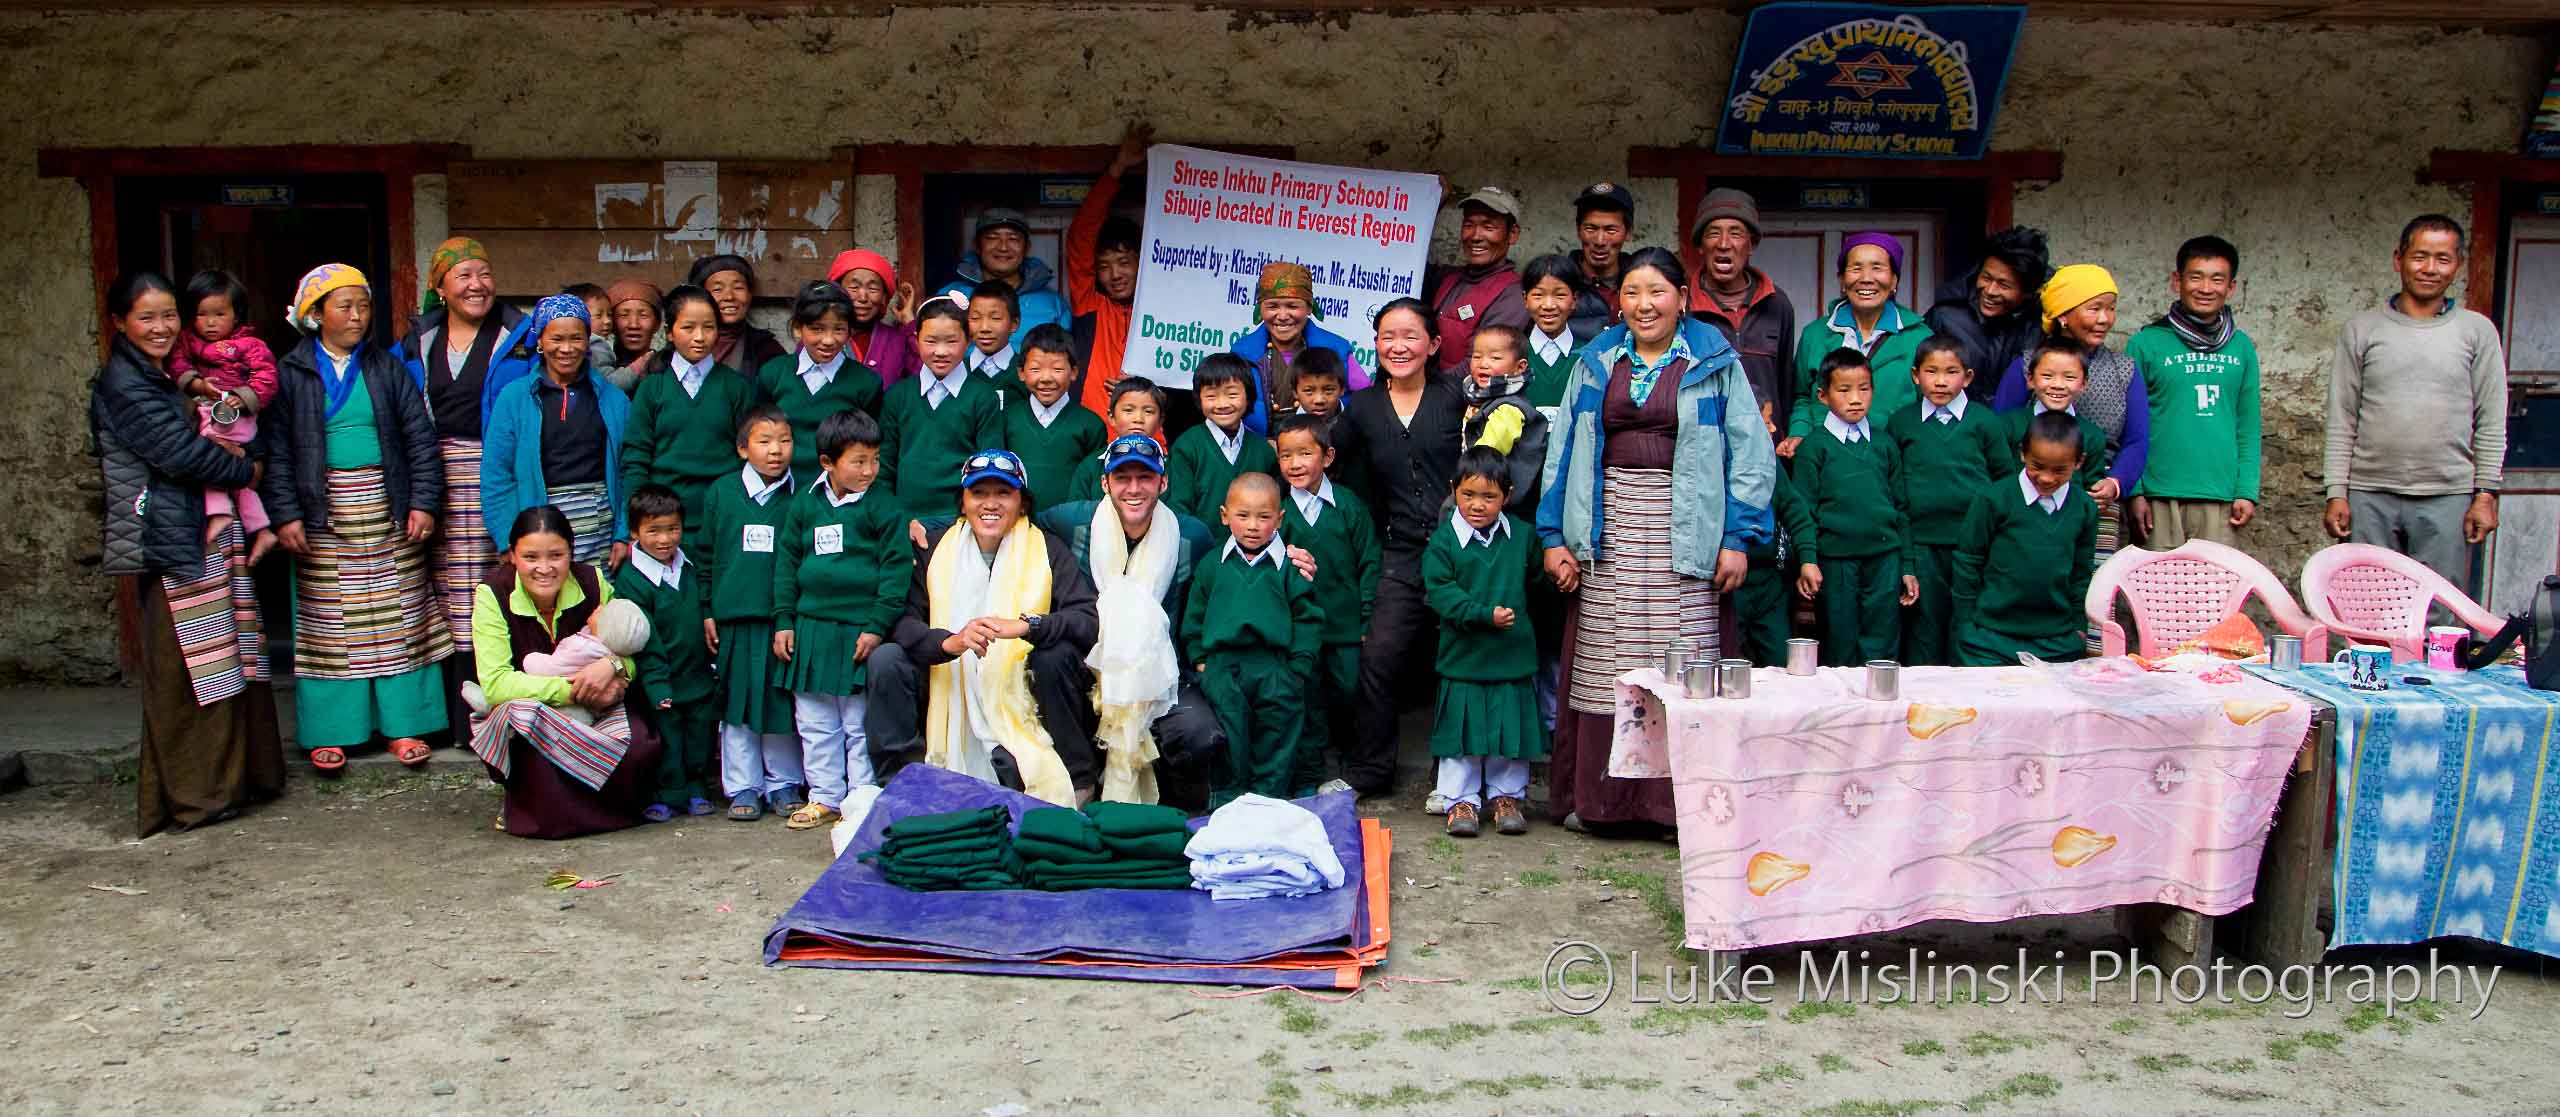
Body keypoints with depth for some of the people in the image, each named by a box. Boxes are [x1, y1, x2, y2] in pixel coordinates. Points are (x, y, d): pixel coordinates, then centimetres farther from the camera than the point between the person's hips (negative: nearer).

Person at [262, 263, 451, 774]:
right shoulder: (291, 373, 2)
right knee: (328, 624, 2)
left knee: (398, 618, 2)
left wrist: (423, 502, -4)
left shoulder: (386, 368, 6)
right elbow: (278, 451, -1)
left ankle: (403, 724, 10)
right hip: (324, 513, -1)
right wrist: (285, 514, -9)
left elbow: (420, 438, 4)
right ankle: (329, 733, 9)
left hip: (387, 512, 1)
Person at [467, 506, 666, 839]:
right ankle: (522, 806, -8)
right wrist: (573, 691, -28)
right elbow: (495, 683, -20)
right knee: (524, 713, -38)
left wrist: (612, 666, -27)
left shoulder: (593, 583, -5)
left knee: (639, 743, -30)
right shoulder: (493, 595, -13)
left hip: (595, 711, 2)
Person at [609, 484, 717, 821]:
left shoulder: (690, 567, 4)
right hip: (661, 681, -6)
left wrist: (714, 663, 15)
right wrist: (658, 686, -18)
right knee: (667, 739, 1)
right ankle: (668, 795, 16)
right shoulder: (630, 580, -14)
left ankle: (694, 789, 28)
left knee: (702, 733, 13)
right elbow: (643, 642, -15)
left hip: (700, 677, 6)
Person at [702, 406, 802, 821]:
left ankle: (784, 783, 19)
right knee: (738, 703, 6)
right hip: (734, 618, 1)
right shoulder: (722, 493, 5)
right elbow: (706, 556, 9)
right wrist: (707, 611, 4)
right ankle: (743, 787, 16)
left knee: (784, 704, 5)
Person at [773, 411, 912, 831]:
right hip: (811, 631, 4)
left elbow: (896, 570, -7)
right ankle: (824, 797, 24)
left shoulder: (883, 508, -5)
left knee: (861, 725, 4)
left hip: (861, 632, -4)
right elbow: (786, 562, 11)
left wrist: (877, 626, -12)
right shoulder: (805, 504, 6)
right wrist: (783, 621, 6)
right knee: (815, 723, 12)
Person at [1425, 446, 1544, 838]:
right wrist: (1484, 614, -22)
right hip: (1464, 656, -2)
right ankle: (1461, 799, 18)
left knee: (1512, 728, 10)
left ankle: (1506, 795, 26)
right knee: (1463, 730, 5)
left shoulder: (1521, 535, 2)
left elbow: (1537, 575, 20)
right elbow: (1441, 592, -14)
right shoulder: (1444, 540, -8)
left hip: (1513, 656, 2)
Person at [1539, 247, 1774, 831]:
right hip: (1608, 533, 2)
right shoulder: (1596, 361, 12)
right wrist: (1554, 536, 4)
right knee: (1603, 668, 3)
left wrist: (1737, 537, -7)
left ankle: (1679, 800, 5)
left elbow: (1749, 452, 1)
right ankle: (1596, 795, 13)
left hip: (1684, 534, -2)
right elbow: (1563, 449, 12)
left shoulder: (1715, 362, 5)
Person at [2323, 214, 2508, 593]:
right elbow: (2342, 420, 5)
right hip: (2370, 497, 0)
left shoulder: (2477, 331, 8)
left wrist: (2485, 494, -1)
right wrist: (2336, 492, -1)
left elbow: (2491, 423, 6)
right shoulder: (2363, 328, 7)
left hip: (2447, 497, 0)